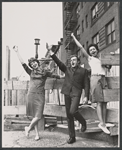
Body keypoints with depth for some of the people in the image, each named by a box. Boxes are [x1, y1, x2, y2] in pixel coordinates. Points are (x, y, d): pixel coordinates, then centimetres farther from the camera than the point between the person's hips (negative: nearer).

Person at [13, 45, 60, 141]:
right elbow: (23, 63, 7)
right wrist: (17, 52, 5)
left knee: (38, 116, -8)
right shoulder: (31, 72, 11)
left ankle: (28, 128, 19)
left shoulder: (44, 71, 7)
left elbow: (54, 75, 14)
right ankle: (37, 134, 20)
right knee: (34, 115, 7)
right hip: (31, 94, 2)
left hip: (40, 95, -2)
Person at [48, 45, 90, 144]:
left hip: (76, 93, -4)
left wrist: (86, 96, -6)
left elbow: (86, 85, 4)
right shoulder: (67, 69, 15)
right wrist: (51, 51, -5)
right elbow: (58, 62, 4)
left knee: (73, 111, -23)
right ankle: (72, 137, 15)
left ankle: (83, 122, 9)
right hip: (67, 93, 4)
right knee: (69, 116, 5)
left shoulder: (83, 71, 8)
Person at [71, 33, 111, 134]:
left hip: (103, 79, 5)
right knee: (99, 102, -11)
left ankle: (104, 123, 2)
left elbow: (109, 67, 31)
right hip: (95, 78, -5)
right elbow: (81, 47, 12)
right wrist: (74, 37, 14)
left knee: (104, 102, -1)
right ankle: (101, 123, -11)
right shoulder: (89, 58, 14)